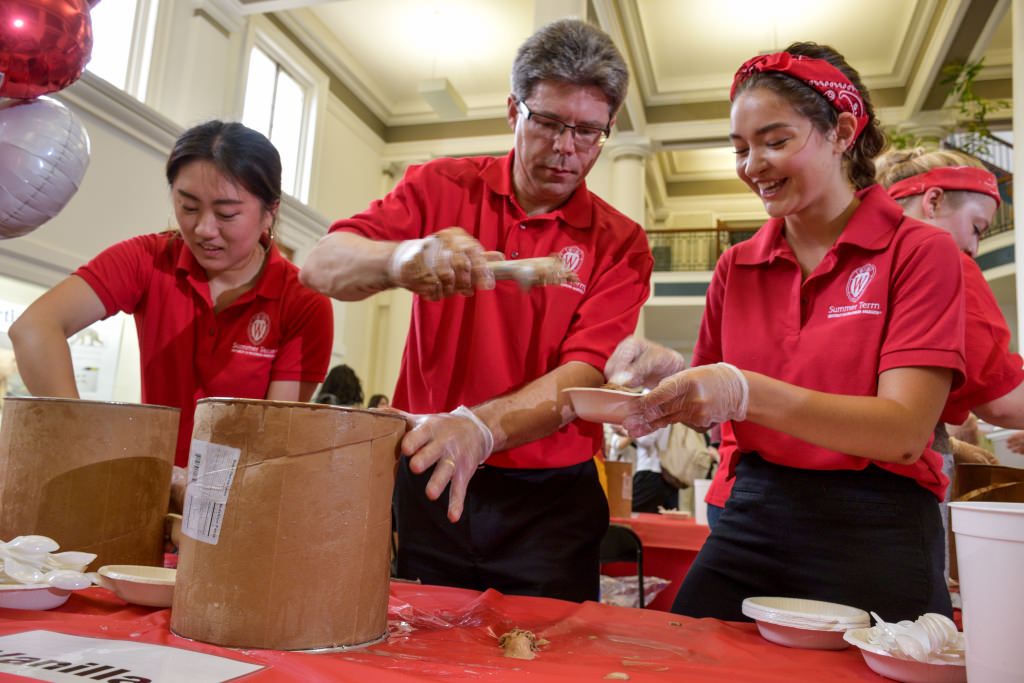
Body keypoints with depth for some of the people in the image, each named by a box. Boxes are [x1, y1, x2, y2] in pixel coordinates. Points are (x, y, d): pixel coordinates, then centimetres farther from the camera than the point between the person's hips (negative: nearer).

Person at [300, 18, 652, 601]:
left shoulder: (621, 245, -3)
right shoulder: (442, 187, 1)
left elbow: (582, 379, -16)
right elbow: (321, 266, -11)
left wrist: (481, 428, -35)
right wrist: (402, 260, -34)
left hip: (547, 502, -1)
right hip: (425, 480, 1)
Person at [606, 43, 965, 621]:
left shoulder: (919, 251, -6)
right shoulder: (737, 266, 6)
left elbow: (905, 432, -17)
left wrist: (744, 391, -30)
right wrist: (671, 373, -12)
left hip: (873, 535, -3)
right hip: (752, 523, 4)